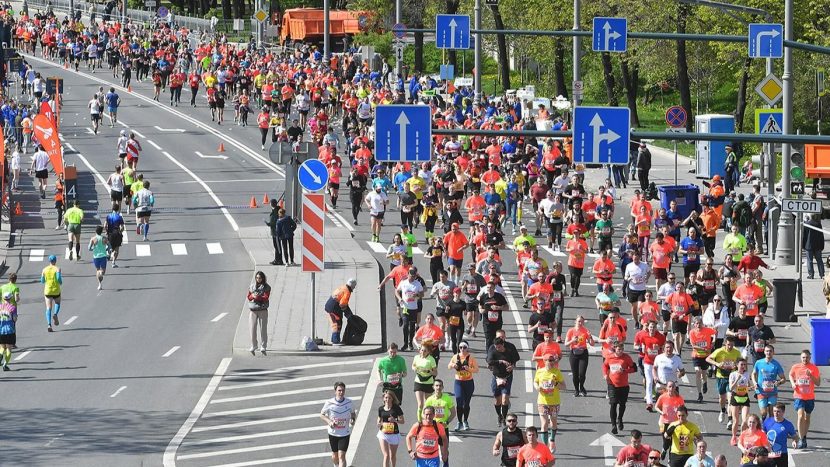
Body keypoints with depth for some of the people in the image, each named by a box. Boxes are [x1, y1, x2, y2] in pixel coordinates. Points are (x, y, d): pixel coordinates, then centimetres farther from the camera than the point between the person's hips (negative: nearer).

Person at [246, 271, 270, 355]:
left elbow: (266, 297, -9)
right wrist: (252, 296, -11)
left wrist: (257, 297, -22)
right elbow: (248, 297, 12)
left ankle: (263, 347, -1)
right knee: (252, 328, -2)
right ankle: (253, 346, 7)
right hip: (253, 310, 3)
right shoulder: (252, 286, 12)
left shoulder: (266, 287, 2)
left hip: (262, 310, -3)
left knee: (263, 328, -4)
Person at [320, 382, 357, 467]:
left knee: (341, 456, -11)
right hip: (333, 433, 1)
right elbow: (322, 414, 0)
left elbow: (353, 413, 9)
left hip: (345, 434, -1)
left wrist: (353, 420, -13)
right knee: (334, 456, 16)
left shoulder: (349, 402, -9)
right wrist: (329, 421, -18)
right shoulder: (329, 403, -13)